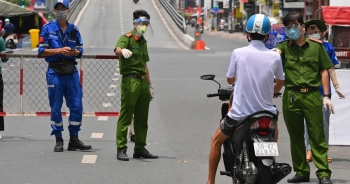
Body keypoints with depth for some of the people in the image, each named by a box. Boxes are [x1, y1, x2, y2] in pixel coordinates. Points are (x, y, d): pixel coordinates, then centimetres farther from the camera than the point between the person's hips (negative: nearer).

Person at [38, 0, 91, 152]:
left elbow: (80, 50, 13)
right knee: (55, 108, 2)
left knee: (76, 106, 0)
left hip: (71, 72, 3)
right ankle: (58, 140, 11)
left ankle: (74, 139, 10)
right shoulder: (48, 28, 1)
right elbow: (42, 51, -3)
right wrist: (59, 51, -16)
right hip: (55, 72, -3)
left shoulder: (74, 30, 10)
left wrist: (76, 52, -10)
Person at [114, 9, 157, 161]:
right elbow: (117, 50, -27)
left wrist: (150, 85, 24)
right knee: (125, 117, -8)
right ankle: (121, 149, -6)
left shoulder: (143, 42, 20)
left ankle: (140, 148, 17)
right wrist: (123, 50, -50)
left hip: (143, 82, 8)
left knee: (142, 118, 11)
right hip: (130, 81, -8)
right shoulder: (127, 38, -4)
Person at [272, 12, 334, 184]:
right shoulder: (285, 47, 8)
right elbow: (276, 51, -15)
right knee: (296, 137, 8)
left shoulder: (316, 45, 6)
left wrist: (326, 96, 3)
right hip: (291, 97, 2)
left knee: (317, 136, -4)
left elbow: (324, 71, 8)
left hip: (312, 95, -2)